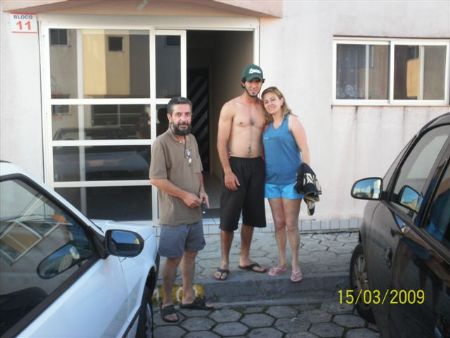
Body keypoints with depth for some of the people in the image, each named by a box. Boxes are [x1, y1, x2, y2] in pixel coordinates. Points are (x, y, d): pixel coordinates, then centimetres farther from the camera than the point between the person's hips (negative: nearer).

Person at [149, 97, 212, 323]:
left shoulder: (192, 139, 8)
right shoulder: (161, 143, -15)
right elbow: (156, 179, -20)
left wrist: (202, 191, 1)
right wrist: (185, 195, -19)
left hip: (194, 213, 7)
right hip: (174, 215, -7)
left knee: (191, 254, 16)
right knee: (173, 259, 2)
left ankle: (188, 298, 30)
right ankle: (167, 303, 17)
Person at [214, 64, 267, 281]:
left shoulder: (264, 108, 9)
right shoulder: (230, 107, -5)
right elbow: (221, 143, -8)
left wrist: (265, 167, 6)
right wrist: (227, 171, -15)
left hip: (257, 166, 5)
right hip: (236, 165, -5)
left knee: (251, 215, 11)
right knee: (229, 217, -1)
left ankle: (244, 259, 25)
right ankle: (224, 263, 10)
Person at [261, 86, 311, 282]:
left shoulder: (291, 121, -5)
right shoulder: (267, 125, 10)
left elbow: (304, 150, -8)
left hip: (291, 180, -5)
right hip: (272, 181, 5)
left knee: (291, 225, 0)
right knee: (278, 224, 11)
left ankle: (295, 265, 12)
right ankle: (282, 262, 22)